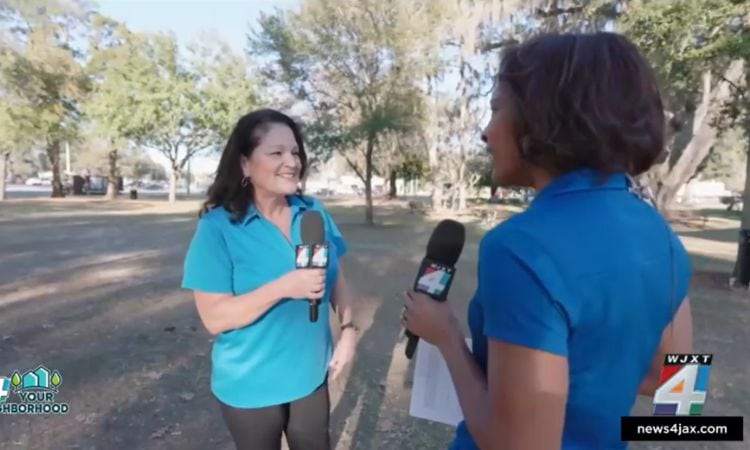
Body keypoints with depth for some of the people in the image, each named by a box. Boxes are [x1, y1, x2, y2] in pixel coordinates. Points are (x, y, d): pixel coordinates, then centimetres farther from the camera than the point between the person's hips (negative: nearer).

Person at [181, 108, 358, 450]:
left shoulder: (314, 213, -5)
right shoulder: (218, 226, -18)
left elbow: (337, 278, 4)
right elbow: (214, 316, -20)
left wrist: (348, 330, -7)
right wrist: (284, 287, -32)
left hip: (310, 374, 4)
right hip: (250, 387, -3)